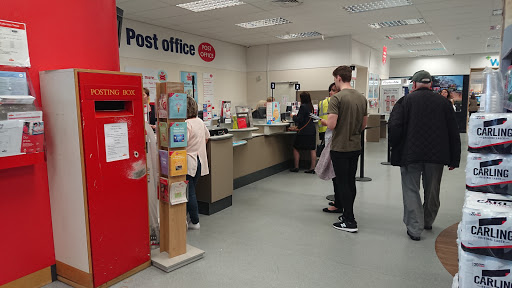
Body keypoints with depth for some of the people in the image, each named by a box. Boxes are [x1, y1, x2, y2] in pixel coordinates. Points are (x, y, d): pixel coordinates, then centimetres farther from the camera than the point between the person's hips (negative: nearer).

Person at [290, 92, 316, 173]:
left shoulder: (303, 106, -14)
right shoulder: (311, 106, 10)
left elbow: (300, 120, -16)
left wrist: (294, 116, 2)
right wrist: (297, 116, 21)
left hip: (304, 131, -7)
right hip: (312, 130, 8)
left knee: (296, 148, 6)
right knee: (312, 149, 5)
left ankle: (296, 167, 10)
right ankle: (312, 168, 6)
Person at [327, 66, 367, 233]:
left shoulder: (337, 98, -15)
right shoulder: (362, 98, 7)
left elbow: (331, 125, -20)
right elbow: (364, 125, 12)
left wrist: (325, 122, 1)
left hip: (340, 147, -7)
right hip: (355, 147, 7)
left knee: (343, 183, 1)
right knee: (350, 182, 16)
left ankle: (349, 222, 6)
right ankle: (348, 214, 28)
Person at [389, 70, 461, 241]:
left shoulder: (405, 101, -4)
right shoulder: (443, 102, 6)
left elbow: (394, 127, -13)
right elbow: (454, 133, 6)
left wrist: (394, 147, 3)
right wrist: (454, 159, 11)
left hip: (410, 154, -3)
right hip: (437, 155, 4)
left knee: (411, 190, 5)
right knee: (432, 191, 18)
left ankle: (415, 228, 2)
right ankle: (428, 222, 35)